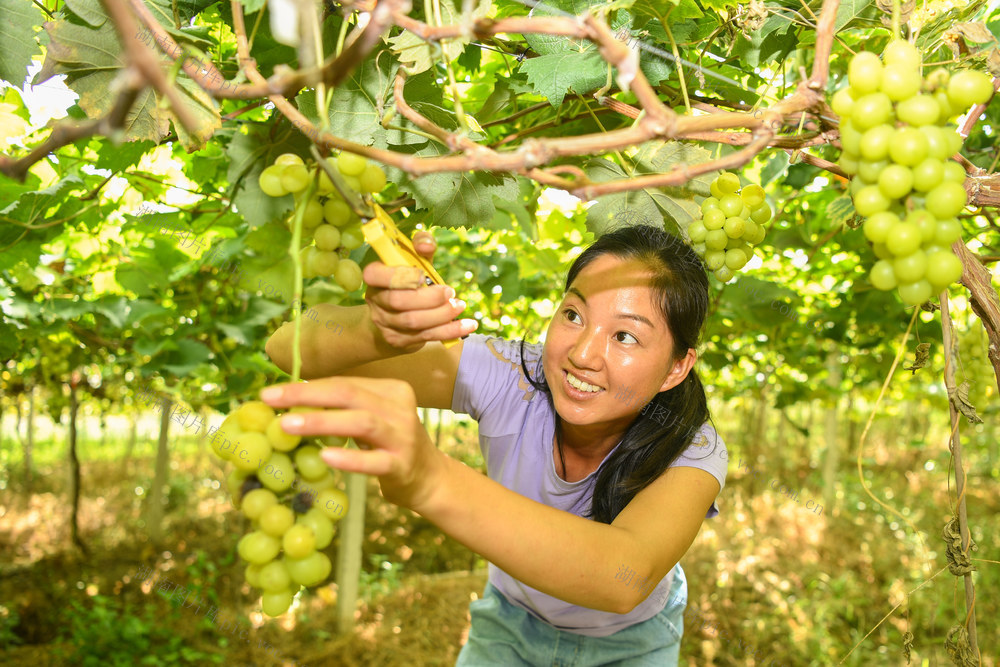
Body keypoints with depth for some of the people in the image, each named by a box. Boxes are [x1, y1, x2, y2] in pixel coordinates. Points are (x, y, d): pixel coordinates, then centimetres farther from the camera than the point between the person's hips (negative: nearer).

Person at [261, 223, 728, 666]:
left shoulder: (691, 453, -31)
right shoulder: (510, 374, -28)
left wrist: (432, 480, -68)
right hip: (513, 623, 1)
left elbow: (626, 579, -54)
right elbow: (291, 349, -34)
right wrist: (379, 331, -57)